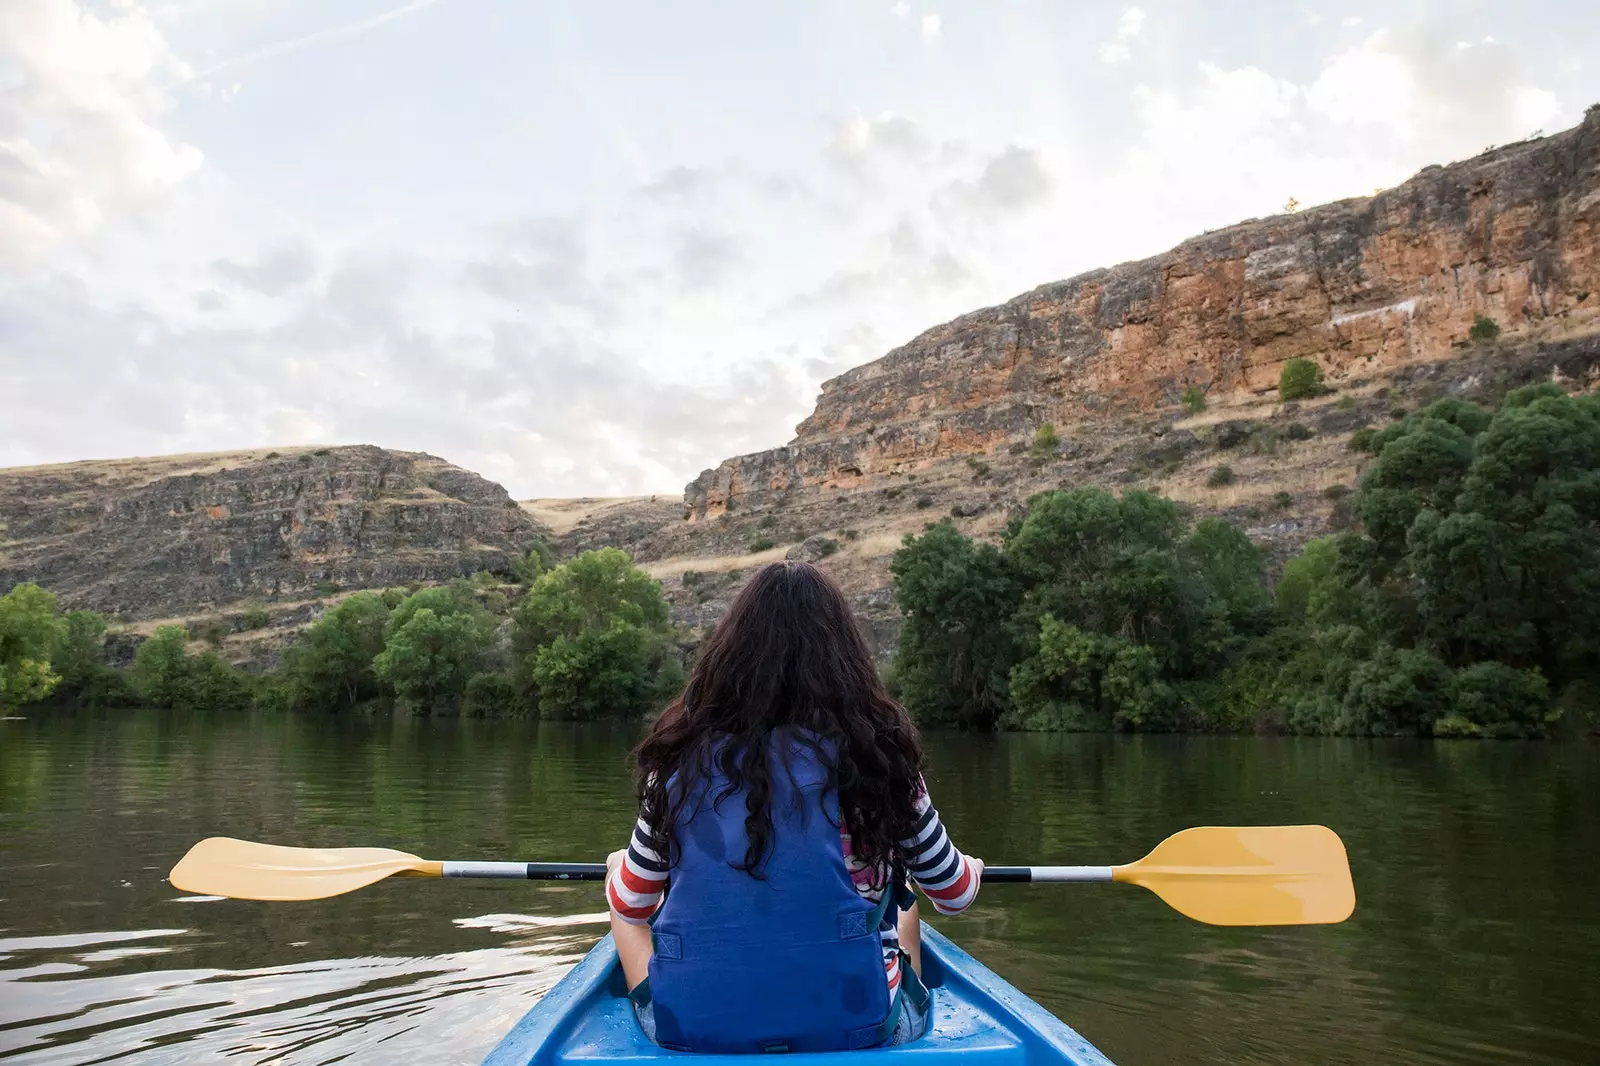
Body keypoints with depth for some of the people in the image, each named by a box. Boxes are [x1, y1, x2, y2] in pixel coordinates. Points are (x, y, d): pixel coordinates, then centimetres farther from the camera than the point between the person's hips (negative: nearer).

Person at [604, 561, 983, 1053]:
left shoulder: (683, 756, -6)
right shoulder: (879, 754, -8)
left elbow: (631, 904, 6)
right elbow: (954, 895, 6)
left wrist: (618, 865, 31)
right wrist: (970, 868, 31)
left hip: (691, 1026, 1)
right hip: (854, 1024, 0)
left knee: (622, 890, 29)